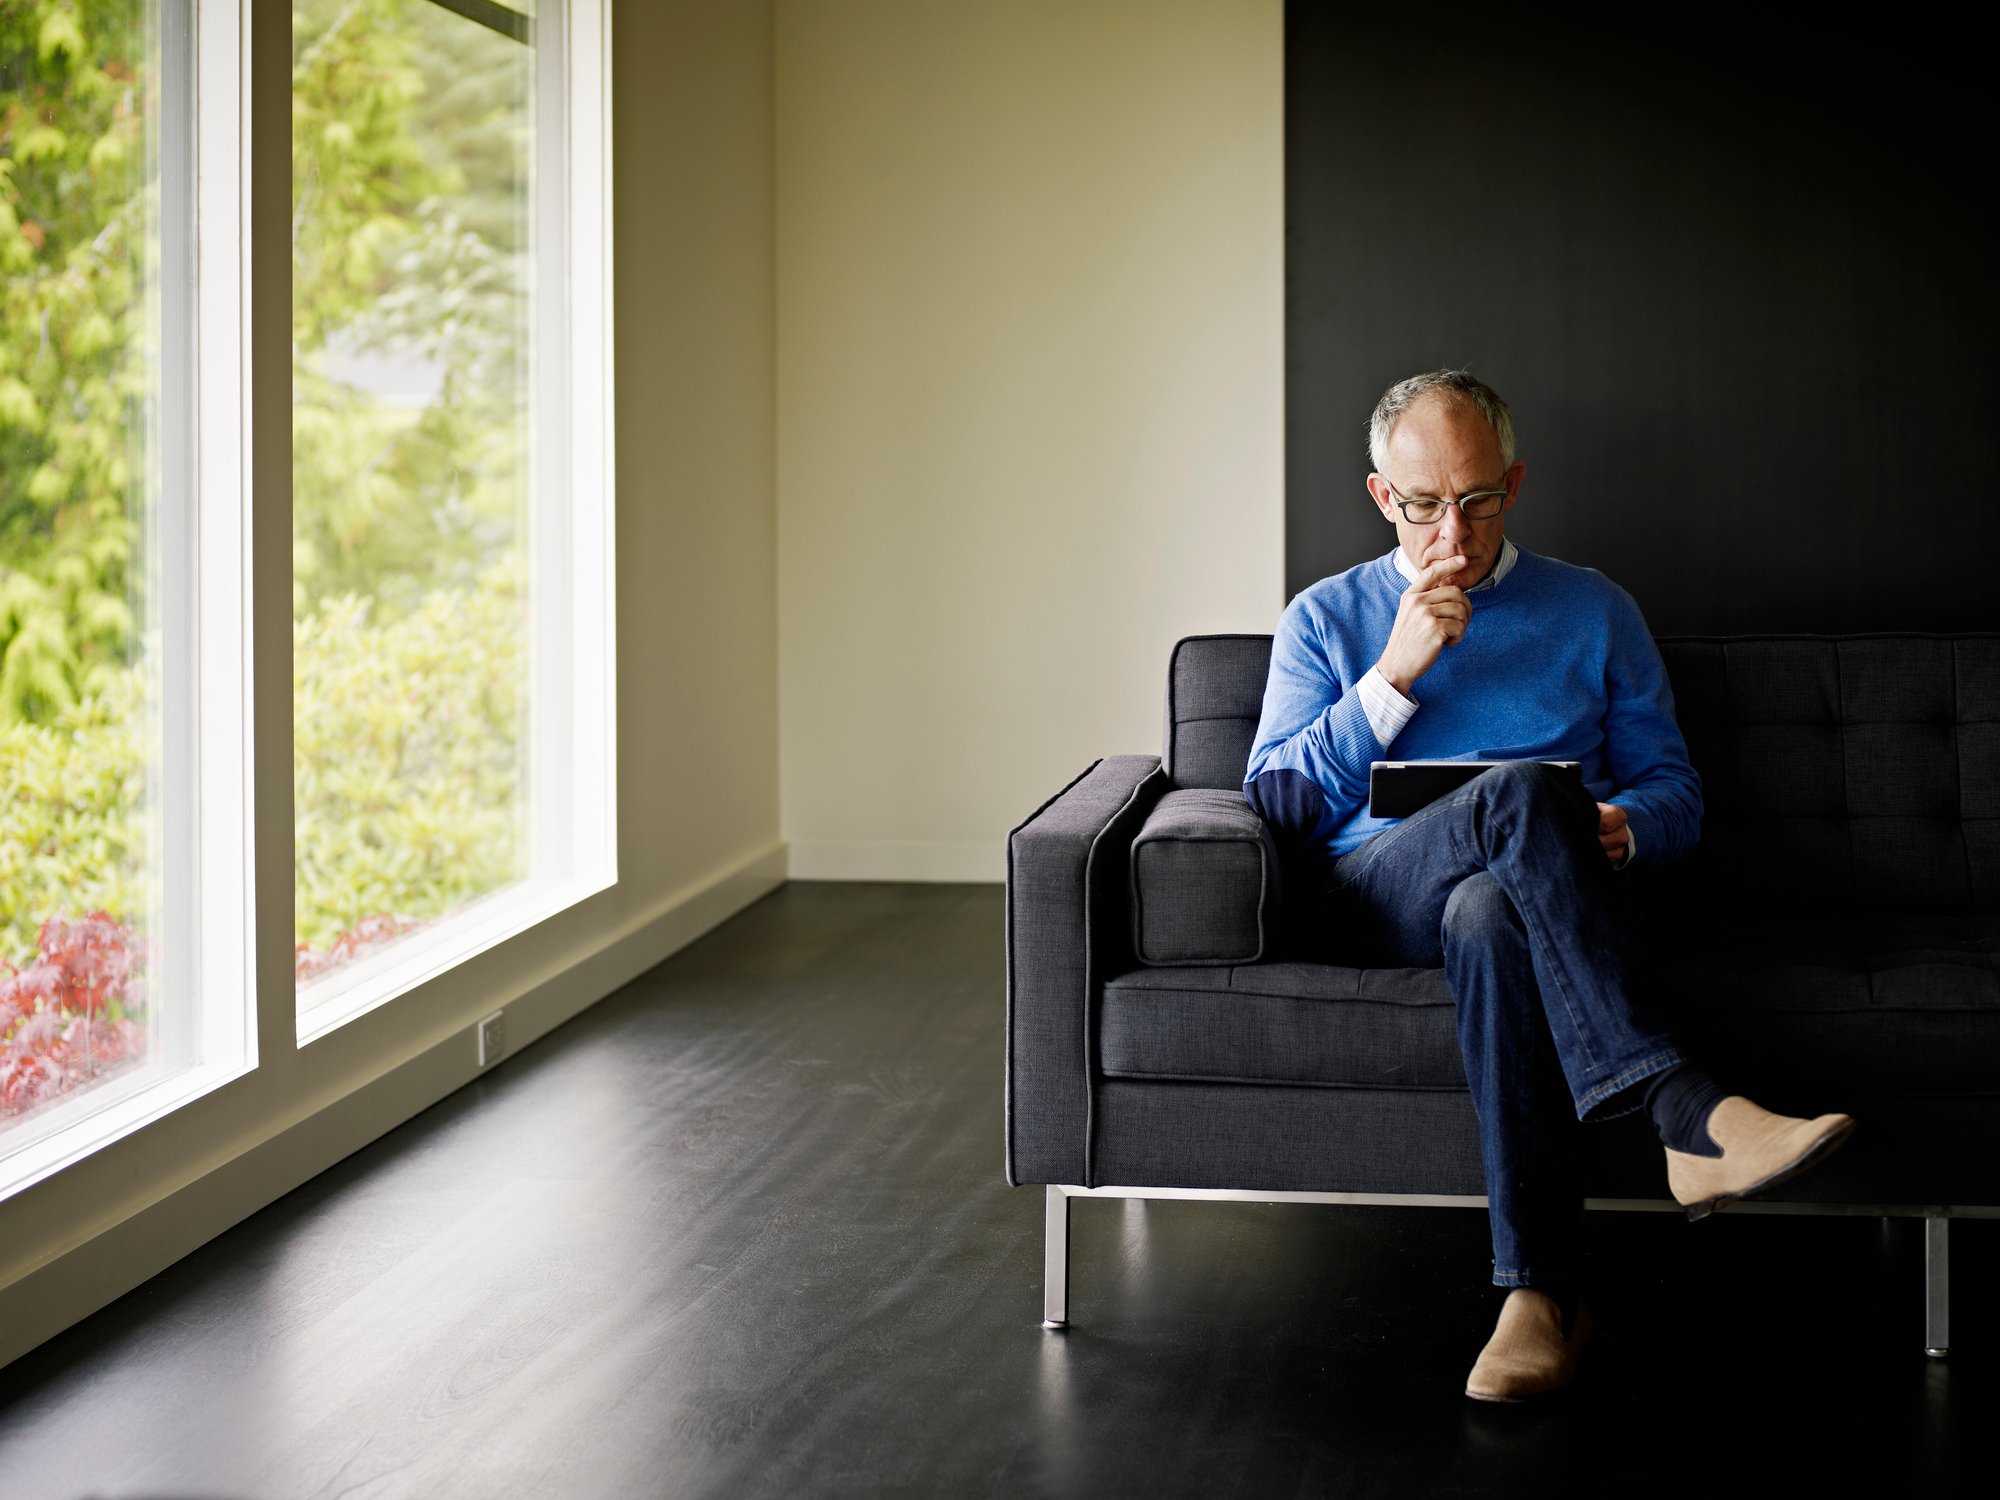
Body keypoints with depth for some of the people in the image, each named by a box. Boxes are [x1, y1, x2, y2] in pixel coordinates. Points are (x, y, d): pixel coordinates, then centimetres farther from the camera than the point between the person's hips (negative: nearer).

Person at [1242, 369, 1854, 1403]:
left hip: (1532, 893, 1)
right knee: (1520, 793, -36)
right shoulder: (1325, 619, 18)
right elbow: (1274, 803, 6)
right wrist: (1395, 672, -5)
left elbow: (1674, 791, 17)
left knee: (1489, 917, -41)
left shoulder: (1595, 612, 20)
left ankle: (1542, 1287, -45)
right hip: (1371, 891, -1)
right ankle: (1682, 1112, -47)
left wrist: (1621, 829, -9)